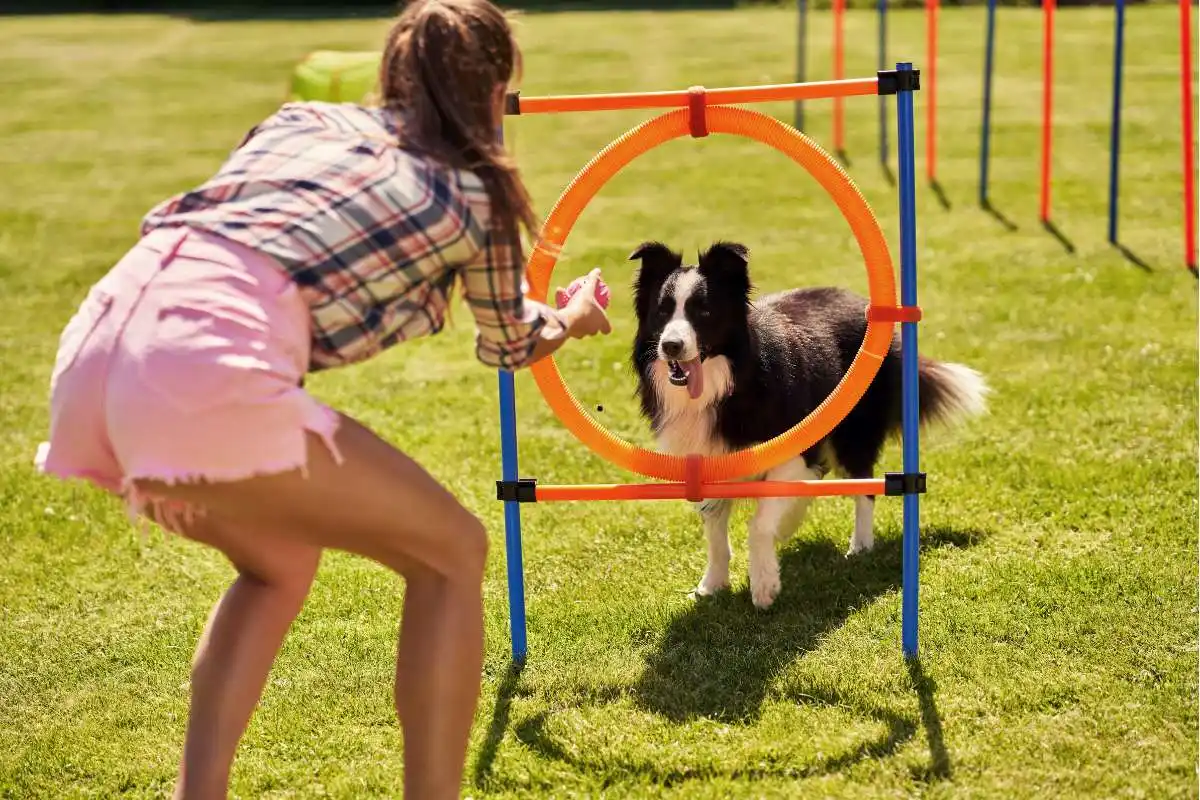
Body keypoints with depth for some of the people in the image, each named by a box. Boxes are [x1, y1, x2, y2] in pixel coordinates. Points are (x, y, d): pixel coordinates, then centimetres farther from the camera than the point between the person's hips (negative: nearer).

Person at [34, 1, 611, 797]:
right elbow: (511, 346, 38)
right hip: (207, 370, -7)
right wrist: (573, 318, 60)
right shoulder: (474, 194, 20)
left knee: (282, 561, 31)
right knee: (451, 551, 11)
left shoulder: (306, 118, 31)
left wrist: (166, 449, 26)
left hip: (96, 350, 7)